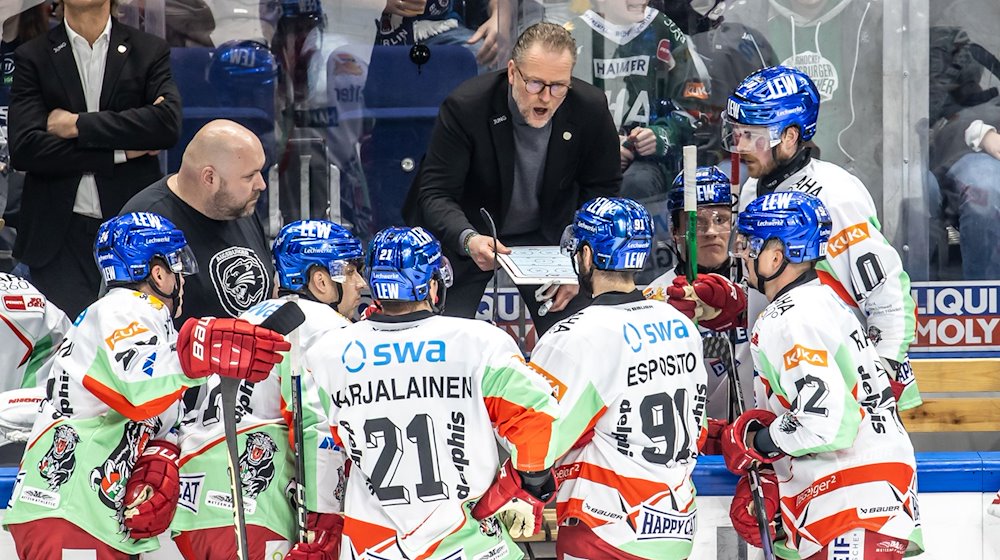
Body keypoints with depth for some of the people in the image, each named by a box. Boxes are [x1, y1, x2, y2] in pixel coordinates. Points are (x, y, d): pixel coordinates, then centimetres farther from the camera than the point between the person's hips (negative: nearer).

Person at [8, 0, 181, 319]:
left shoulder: (150, 52, 8)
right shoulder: (32, 58, 7)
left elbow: (168, 124, -10)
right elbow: (24, 149, -7)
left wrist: (78, 125, -11)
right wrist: (120, 152, -9)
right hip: (61, 237, 0)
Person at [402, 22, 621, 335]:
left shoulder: (591, 109, -17)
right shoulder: (464, 107, -26)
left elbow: (602, 191, -3)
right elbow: (435, 193, -24)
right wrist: (468, 239, -45)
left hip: (547, 235, 3)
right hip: (464, 233, -2)